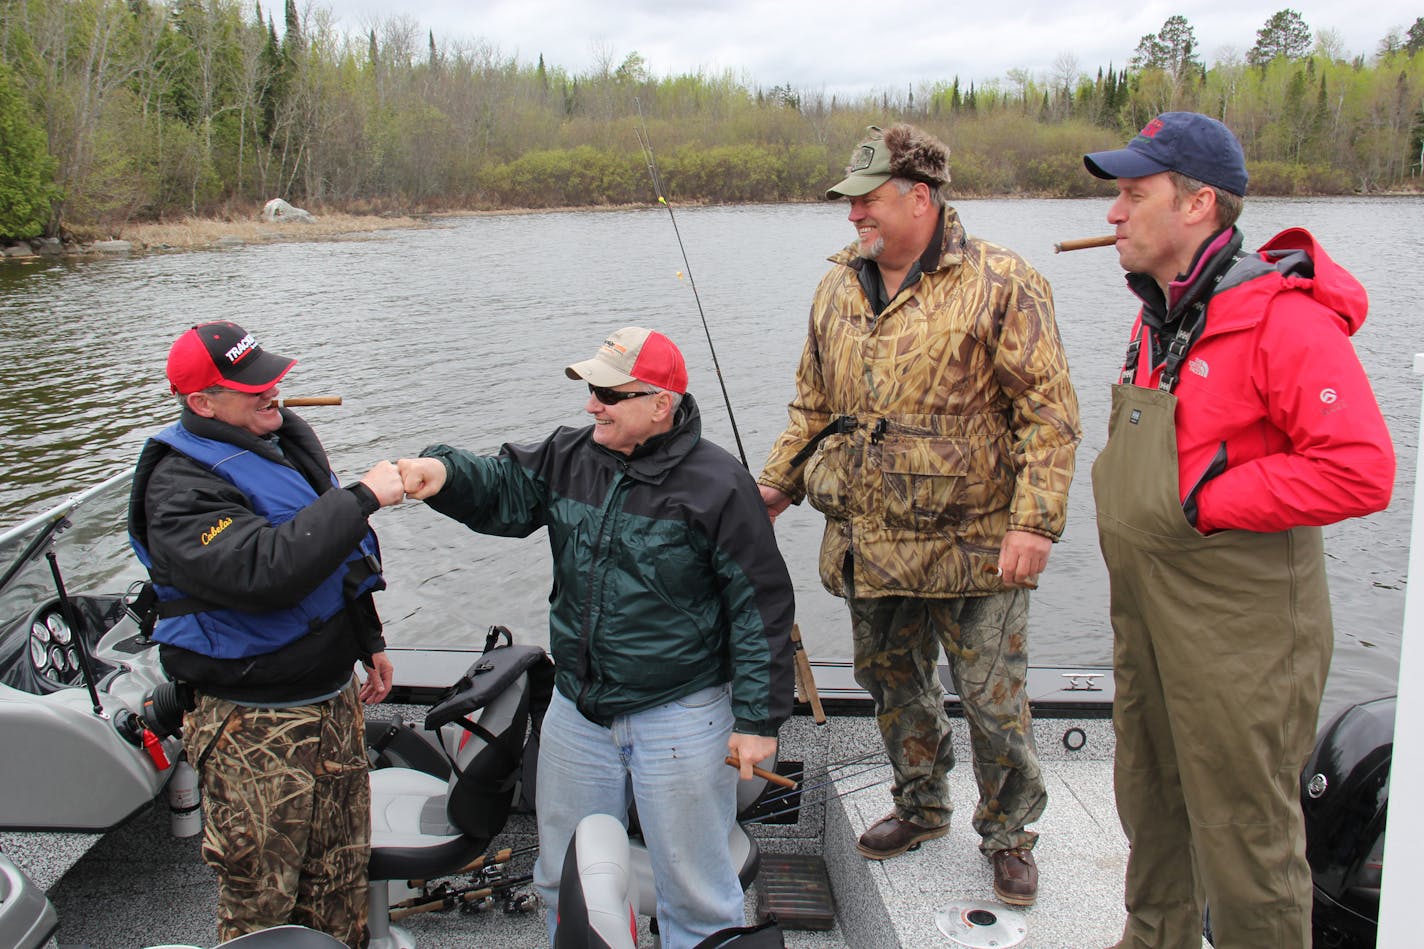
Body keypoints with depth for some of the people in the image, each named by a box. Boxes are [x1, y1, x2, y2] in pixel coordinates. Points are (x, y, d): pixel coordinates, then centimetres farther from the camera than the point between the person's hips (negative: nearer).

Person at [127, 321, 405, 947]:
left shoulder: (286, 436, 7)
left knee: (340, 871, 20)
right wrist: (362, 498, -32)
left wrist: (368, 639, 23)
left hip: (334, 695, 8)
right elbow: (265, 570, -37)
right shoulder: (181, 487, -20)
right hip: (257, 725, -8)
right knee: (261, 897, 7)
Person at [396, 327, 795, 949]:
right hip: (576, 711, 6)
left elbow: (761, 606, -12)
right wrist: (444, 473, -25)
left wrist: (758, 720, -12)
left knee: (693, 891, 11)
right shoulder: (569, 458, 1)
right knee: (565, 880, 22)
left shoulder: (717, 485, -16)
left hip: (680, 718, -5)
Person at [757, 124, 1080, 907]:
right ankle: (921, 807, 42)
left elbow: (1049, 410, -12)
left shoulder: (998, 284, -10)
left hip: (972, 546, -5)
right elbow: (814, 403, 18)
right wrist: (776, 485, 12)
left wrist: (1034, 521, -18)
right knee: (892, 685, 20)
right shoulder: (838, 288, 9)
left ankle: (1008, 835, 29)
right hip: (868, 547, 6)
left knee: (992, 702, 6)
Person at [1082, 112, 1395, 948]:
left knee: (1244, 833, 5)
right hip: (1147, 616, 9)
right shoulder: (1159, 315, 10)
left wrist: (1204, 501, -21)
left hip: (1240, 629, -9)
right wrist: (1129, 519, 9)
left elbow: (1360, 471, -26)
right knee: (1150, 804, 24)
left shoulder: (1283, 318, -19)